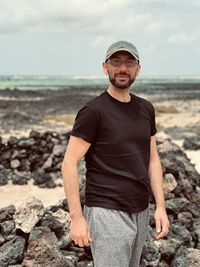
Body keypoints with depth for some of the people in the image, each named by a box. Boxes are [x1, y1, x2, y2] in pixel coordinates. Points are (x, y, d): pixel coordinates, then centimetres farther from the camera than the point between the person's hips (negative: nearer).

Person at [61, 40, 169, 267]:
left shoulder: (146, 109, 8)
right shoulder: (93, 111, -12)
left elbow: (152, 159, 13)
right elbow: (69, 164, -13)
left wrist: (160, 206, 6)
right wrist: (76, 217, -15)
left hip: (140, 213, 7)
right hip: (107, 214, -6)